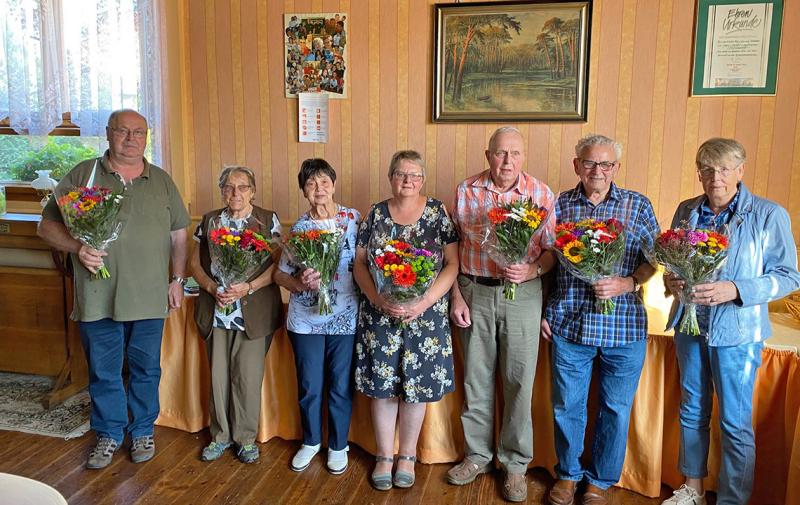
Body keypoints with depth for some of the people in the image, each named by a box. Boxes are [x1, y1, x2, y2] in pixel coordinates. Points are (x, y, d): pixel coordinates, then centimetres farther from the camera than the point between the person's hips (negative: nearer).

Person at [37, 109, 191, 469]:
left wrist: (178, 280, 5)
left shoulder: (162, 181, 7)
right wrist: (77, 248, -17)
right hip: (98, 298, -1)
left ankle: (142, 430, 31)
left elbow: (178, 234, 10)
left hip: (149, 297, 1)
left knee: (146, 369, 12)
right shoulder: (82, 175, 1)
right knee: (103, 372, 11)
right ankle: (109, 433, 31)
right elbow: (47, 225, 2)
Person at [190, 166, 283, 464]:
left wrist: (248, 287, -17)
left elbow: (278, 264, -5)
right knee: (218, 375, 9)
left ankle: (246, 437, 18)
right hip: (216, 311, 3)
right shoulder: (209, 221, 10)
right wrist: (212, 288, -8)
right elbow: (195, 263, 10)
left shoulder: (268, 220, 2)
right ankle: (221, 434, 26)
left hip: (254, 313, -3)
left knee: (248, 376, 0)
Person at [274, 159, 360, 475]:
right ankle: (311, 441, 35)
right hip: (305, 319, 2)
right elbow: (280, 274, 6)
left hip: (344, 318, -1)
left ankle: (338, 445, 30)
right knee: (309, 386, 12)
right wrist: (300, 283, -13)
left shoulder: (353, 219, -3)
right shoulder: (299, 227, 2)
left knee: (340, 386, 9)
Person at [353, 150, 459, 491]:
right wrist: (378, 300, -14)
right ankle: (384, 456, 25)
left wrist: (424, 302, -16)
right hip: (380, 315, 1)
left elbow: (452, 264, -4)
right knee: (382, 384, 6)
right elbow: (359, 263, 3)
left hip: (426, 315, -1)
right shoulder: (376, 213, 4)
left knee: (416, 384, 7)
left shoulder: (437, 212, 0)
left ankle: (407, 456, 27)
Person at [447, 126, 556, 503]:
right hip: (474, 291, 1)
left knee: (518, 380, 5)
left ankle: (515, 463, 24)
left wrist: (532, 270, -20)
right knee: (476, 377, 12)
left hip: (523, 293, -1)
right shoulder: (467, 191, 0)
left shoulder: (541, 194, -3)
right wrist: (456, 297, -1)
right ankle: (477, 454, 31)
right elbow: (453, 248, 4)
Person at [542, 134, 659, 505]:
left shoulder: (638, 206, 2)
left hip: (624, 328, 0)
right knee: (567, 406, 12)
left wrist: (627, 283, -16)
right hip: (568, 324, 1)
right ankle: (568, 474, 34)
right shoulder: (559, 205, 3)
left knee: (616, 409, 12)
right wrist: (540, 311, 3)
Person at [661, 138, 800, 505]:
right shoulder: (686, 211, 4)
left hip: (736, 331, -4)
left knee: (735, 423, 5)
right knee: (692, 413, 17)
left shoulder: (768, 215, -8)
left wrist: (735, 290, -22)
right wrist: (672, 281, -9)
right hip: (689, 324, 5)